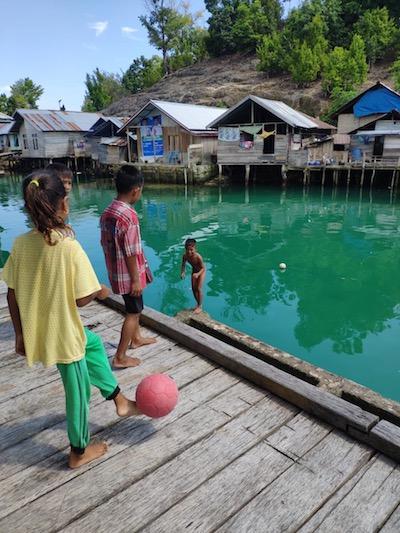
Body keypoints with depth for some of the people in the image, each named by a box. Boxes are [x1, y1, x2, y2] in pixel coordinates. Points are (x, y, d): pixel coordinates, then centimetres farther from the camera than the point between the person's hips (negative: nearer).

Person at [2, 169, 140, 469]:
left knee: (94, 343, 30)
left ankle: (119, 400, 40)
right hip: (62, 331, -6)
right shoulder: (70, 247, -24)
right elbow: (81, 299, -21)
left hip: (37, 330, 7)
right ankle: (80, 451, 39)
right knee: (78, 390, 16)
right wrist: (100, 291, 1)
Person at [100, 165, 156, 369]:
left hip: (115, 271, 9)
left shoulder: (107, 212, 3)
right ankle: (120, 357, 11)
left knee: (134, 307, 26)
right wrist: (136, 279, -15)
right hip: (128, 274, -9)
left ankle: (136, 338, 45)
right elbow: (131, 253, -23)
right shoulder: (129, 215, -25)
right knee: (133, 312, 5)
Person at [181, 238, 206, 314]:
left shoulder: (198, 257, -39)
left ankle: (200, 306, 13)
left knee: (199, 289, -4)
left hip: (201, 271, -5)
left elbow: (203, 268, -28)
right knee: (193, 288, 10)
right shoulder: (185, 256, -26)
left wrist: (198, 274, -44)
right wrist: (182, 272, -28)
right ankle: (198, 304, 31)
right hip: (194, 271, 5)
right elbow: (183, 265, -10)